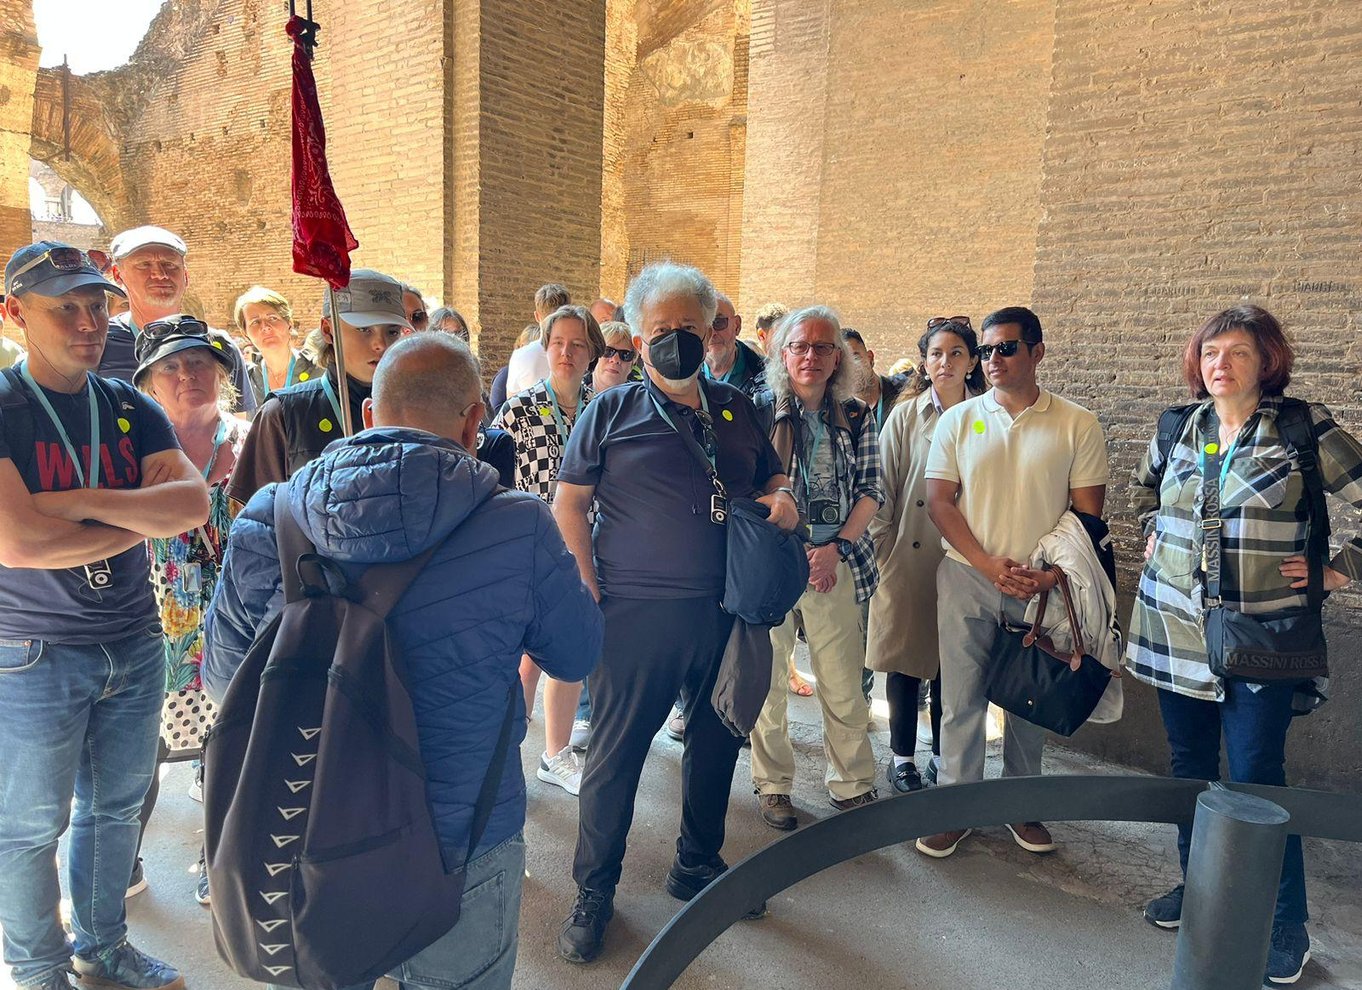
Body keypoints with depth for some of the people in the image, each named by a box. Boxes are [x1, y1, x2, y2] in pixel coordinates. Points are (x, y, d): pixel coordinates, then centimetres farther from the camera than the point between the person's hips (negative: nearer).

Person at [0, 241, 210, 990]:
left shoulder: (131, 409, 3)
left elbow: (194, 504, -10)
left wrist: (85, 501, -19)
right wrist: (142, 520, -14)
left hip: (135, 645, 5)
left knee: (114, 807, 17)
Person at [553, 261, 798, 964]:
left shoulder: (737, 409, 9)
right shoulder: (611, 411, -1)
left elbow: (770, 477, 20)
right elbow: (568, 502, -2)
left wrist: (780, 497, -4)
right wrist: (590, 590, -9)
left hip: (725, 610, 4)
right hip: (635, 613, -4)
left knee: (716, 740, 16)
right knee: (615, 752, 5)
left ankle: (698, 866, 39)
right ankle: (594, 892, 25)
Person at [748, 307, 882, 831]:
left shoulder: (857, 417, 8)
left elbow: (870, 491, 7)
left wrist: (838, 546, -7)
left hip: (836, 563, 2)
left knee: (844, 683, 4)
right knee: (766, 676, 5)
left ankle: (852, 785, 23)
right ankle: (772, 784, 22)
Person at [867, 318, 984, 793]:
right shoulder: (905, 416, 0)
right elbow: (884, 491, 0)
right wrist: (883, 553, -4)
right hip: (909, 558, -1)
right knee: (906, 657, 7)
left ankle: (944, 755, 26)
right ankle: (902, 757, 22)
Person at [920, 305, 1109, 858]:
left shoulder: (1078, 426, 0)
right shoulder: (959, 420, 2)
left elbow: (1087, 513, 0)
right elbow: (939, 502, -2)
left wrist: (1052, 574, -13)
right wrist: (990, 565, -11)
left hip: (1042, 585, 0)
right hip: (967, 578, 0)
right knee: (961, 698, 4)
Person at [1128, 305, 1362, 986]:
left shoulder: (1304, 428, -7)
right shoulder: (1177, 429, 5)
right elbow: (1144, 487, 25)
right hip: (1175, 626, 4)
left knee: (1255, 778, -1)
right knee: (1189, 764, 14)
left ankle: (1286, 925, 18)